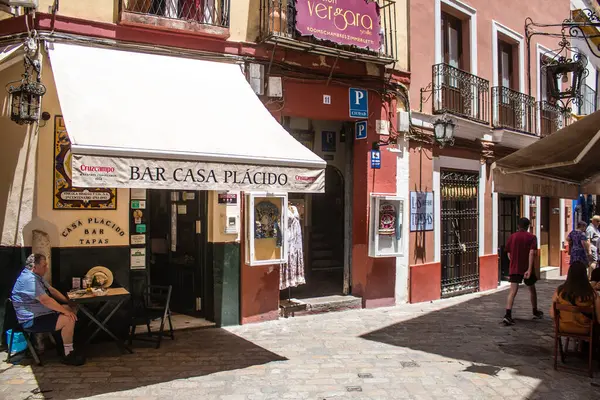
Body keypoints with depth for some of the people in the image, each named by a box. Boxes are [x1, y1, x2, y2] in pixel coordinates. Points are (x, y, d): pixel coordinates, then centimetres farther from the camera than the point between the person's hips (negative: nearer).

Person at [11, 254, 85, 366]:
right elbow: (45, 300, -30)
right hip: (32, 320, -11)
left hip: (42, 312, 11)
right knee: (69, 319, -22)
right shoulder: (29, 279, -24)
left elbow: (52, 290, 16)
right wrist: (65, 311, -23)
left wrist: (69, 302, 7)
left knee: (71, 309, 11)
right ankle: (69, 355, -12)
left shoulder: (37, 275, 9)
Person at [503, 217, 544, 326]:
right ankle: (535, 312, 38)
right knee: (532, 290, 20)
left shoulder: (511, 237, 6)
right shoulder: (531, 237, -4)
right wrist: (529, 269, -21)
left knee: (513, 291, -7)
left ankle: (508, 315, -23)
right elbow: (531, 253, -16)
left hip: (514, 268, 1)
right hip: (527, 268, -1)